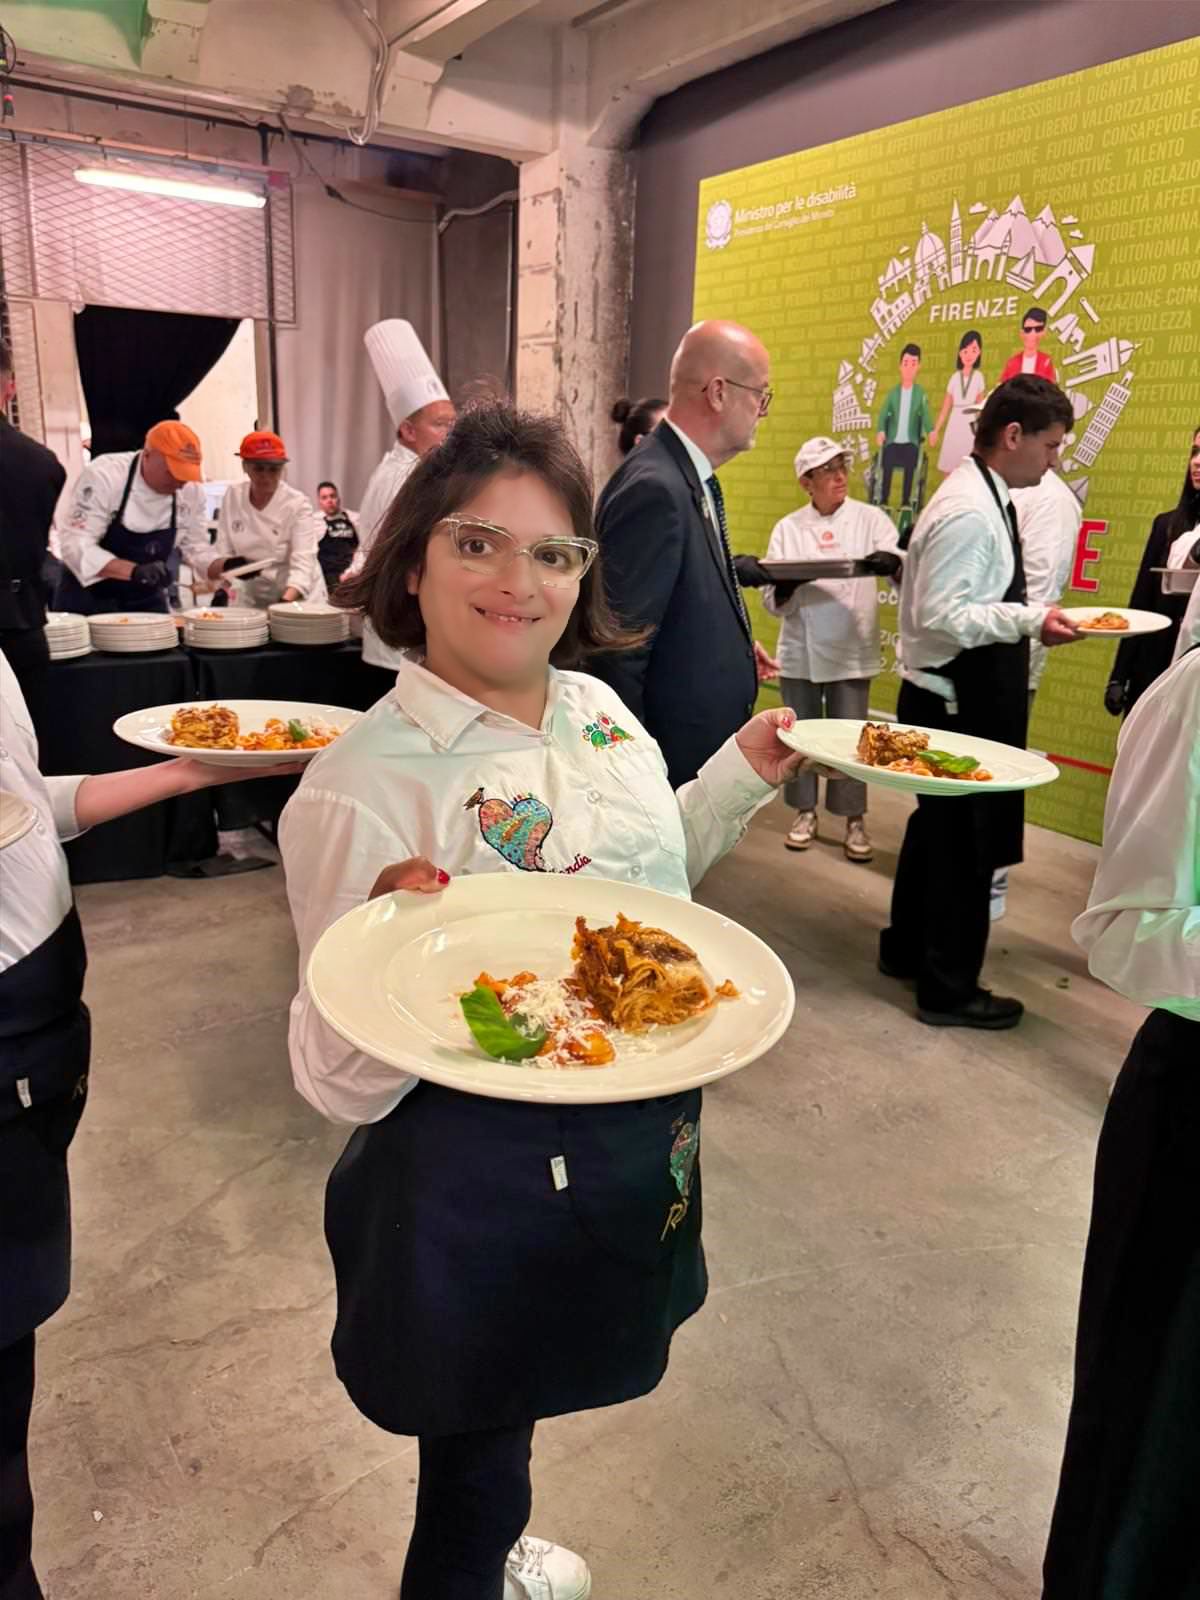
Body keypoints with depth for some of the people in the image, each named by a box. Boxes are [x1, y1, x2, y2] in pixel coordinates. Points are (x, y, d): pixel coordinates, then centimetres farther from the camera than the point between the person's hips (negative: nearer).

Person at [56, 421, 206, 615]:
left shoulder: (191, 490, -6)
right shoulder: (103, 476, -19)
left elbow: (197, 548, 6)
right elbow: (76, 546, -25)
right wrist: (134, 571, -40)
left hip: (147, 601, 4)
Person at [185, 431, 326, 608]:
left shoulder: (297, 504, -12)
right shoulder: (232, 497, -1)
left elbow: (303, 564, -22)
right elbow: (221, 555, 0)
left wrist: (285, 602, -40)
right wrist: (228, 565, -24)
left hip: (298, 599, -3)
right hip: (254, 600, 3)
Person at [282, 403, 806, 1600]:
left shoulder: (599, 710, -3)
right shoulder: (360, 789, -22)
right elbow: (343, 1080, -21)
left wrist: (740, 775, 3)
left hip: (641, 1140, 7)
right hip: (481, 1186, -7)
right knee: (472, 1461, 16)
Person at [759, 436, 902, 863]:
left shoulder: (870, 519, 0)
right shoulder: (788, 528, 4)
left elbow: (905, 571, -10)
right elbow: (773, 600, 1)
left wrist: (894, 562, -33)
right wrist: (786, 586, -22)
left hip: (851, 651, -1)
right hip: (800, 651, 1)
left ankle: (854, 820, 17)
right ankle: (805, 812, 26)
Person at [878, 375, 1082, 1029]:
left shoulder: (984, 498, 11)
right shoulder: (970, 511, -20)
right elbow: (940, 618, -25)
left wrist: (1029, 618, 13)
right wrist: (1029, 620, -26)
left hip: (968, 698, 10)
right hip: (959, 704, -10)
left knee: (938, 826, 21)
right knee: (965, 841, 1)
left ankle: (907, 949, 38)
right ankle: (949, 989, 15)